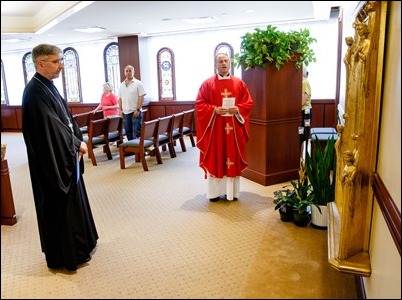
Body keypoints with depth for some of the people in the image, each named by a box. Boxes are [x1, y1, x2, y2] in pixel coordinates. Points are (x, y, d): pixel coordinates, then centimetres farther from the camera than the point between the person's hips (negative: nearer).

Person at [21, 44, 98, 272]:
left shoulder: (48, 87, 10)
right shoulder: (35, 92, -19)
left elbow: (66, 118, 12)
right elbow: (52, 125, -24)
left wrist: (78, 142, -1)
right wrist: (77, 144, -12)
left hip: (65, 156, 10)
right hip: (53, 160, -10)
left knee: (73, 200, 20)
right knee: (59, 206, 3)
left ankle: (79, 244, 38)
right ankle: (64, 256, 20)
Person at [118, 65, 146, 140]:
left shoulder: (138, 83, -4)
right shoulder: (121, 85, 12)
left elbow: (141, 98, -9)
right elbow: (120, 99, 16)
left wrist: (137, 110, -15)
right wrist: (120, 110, 6)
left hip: (135, 112, -5)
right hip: (125, 113, 6)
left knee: (137, 132, -6)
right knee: (128, 132, 11)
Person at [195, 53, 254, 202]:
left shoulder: (239, 83, 8)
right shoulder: (207, 84, 2)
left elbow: (248, 102, 6)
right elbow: (199, 104, -2)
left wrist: (238, 109, -12)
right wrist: (214, 110, -17)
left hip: (234, 128, 2)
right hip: (214, 128, -2)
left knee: (233, 158, 6)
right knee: (214, 159, 3)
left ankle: (232, 191, 17)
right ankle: (214, 191, 13)